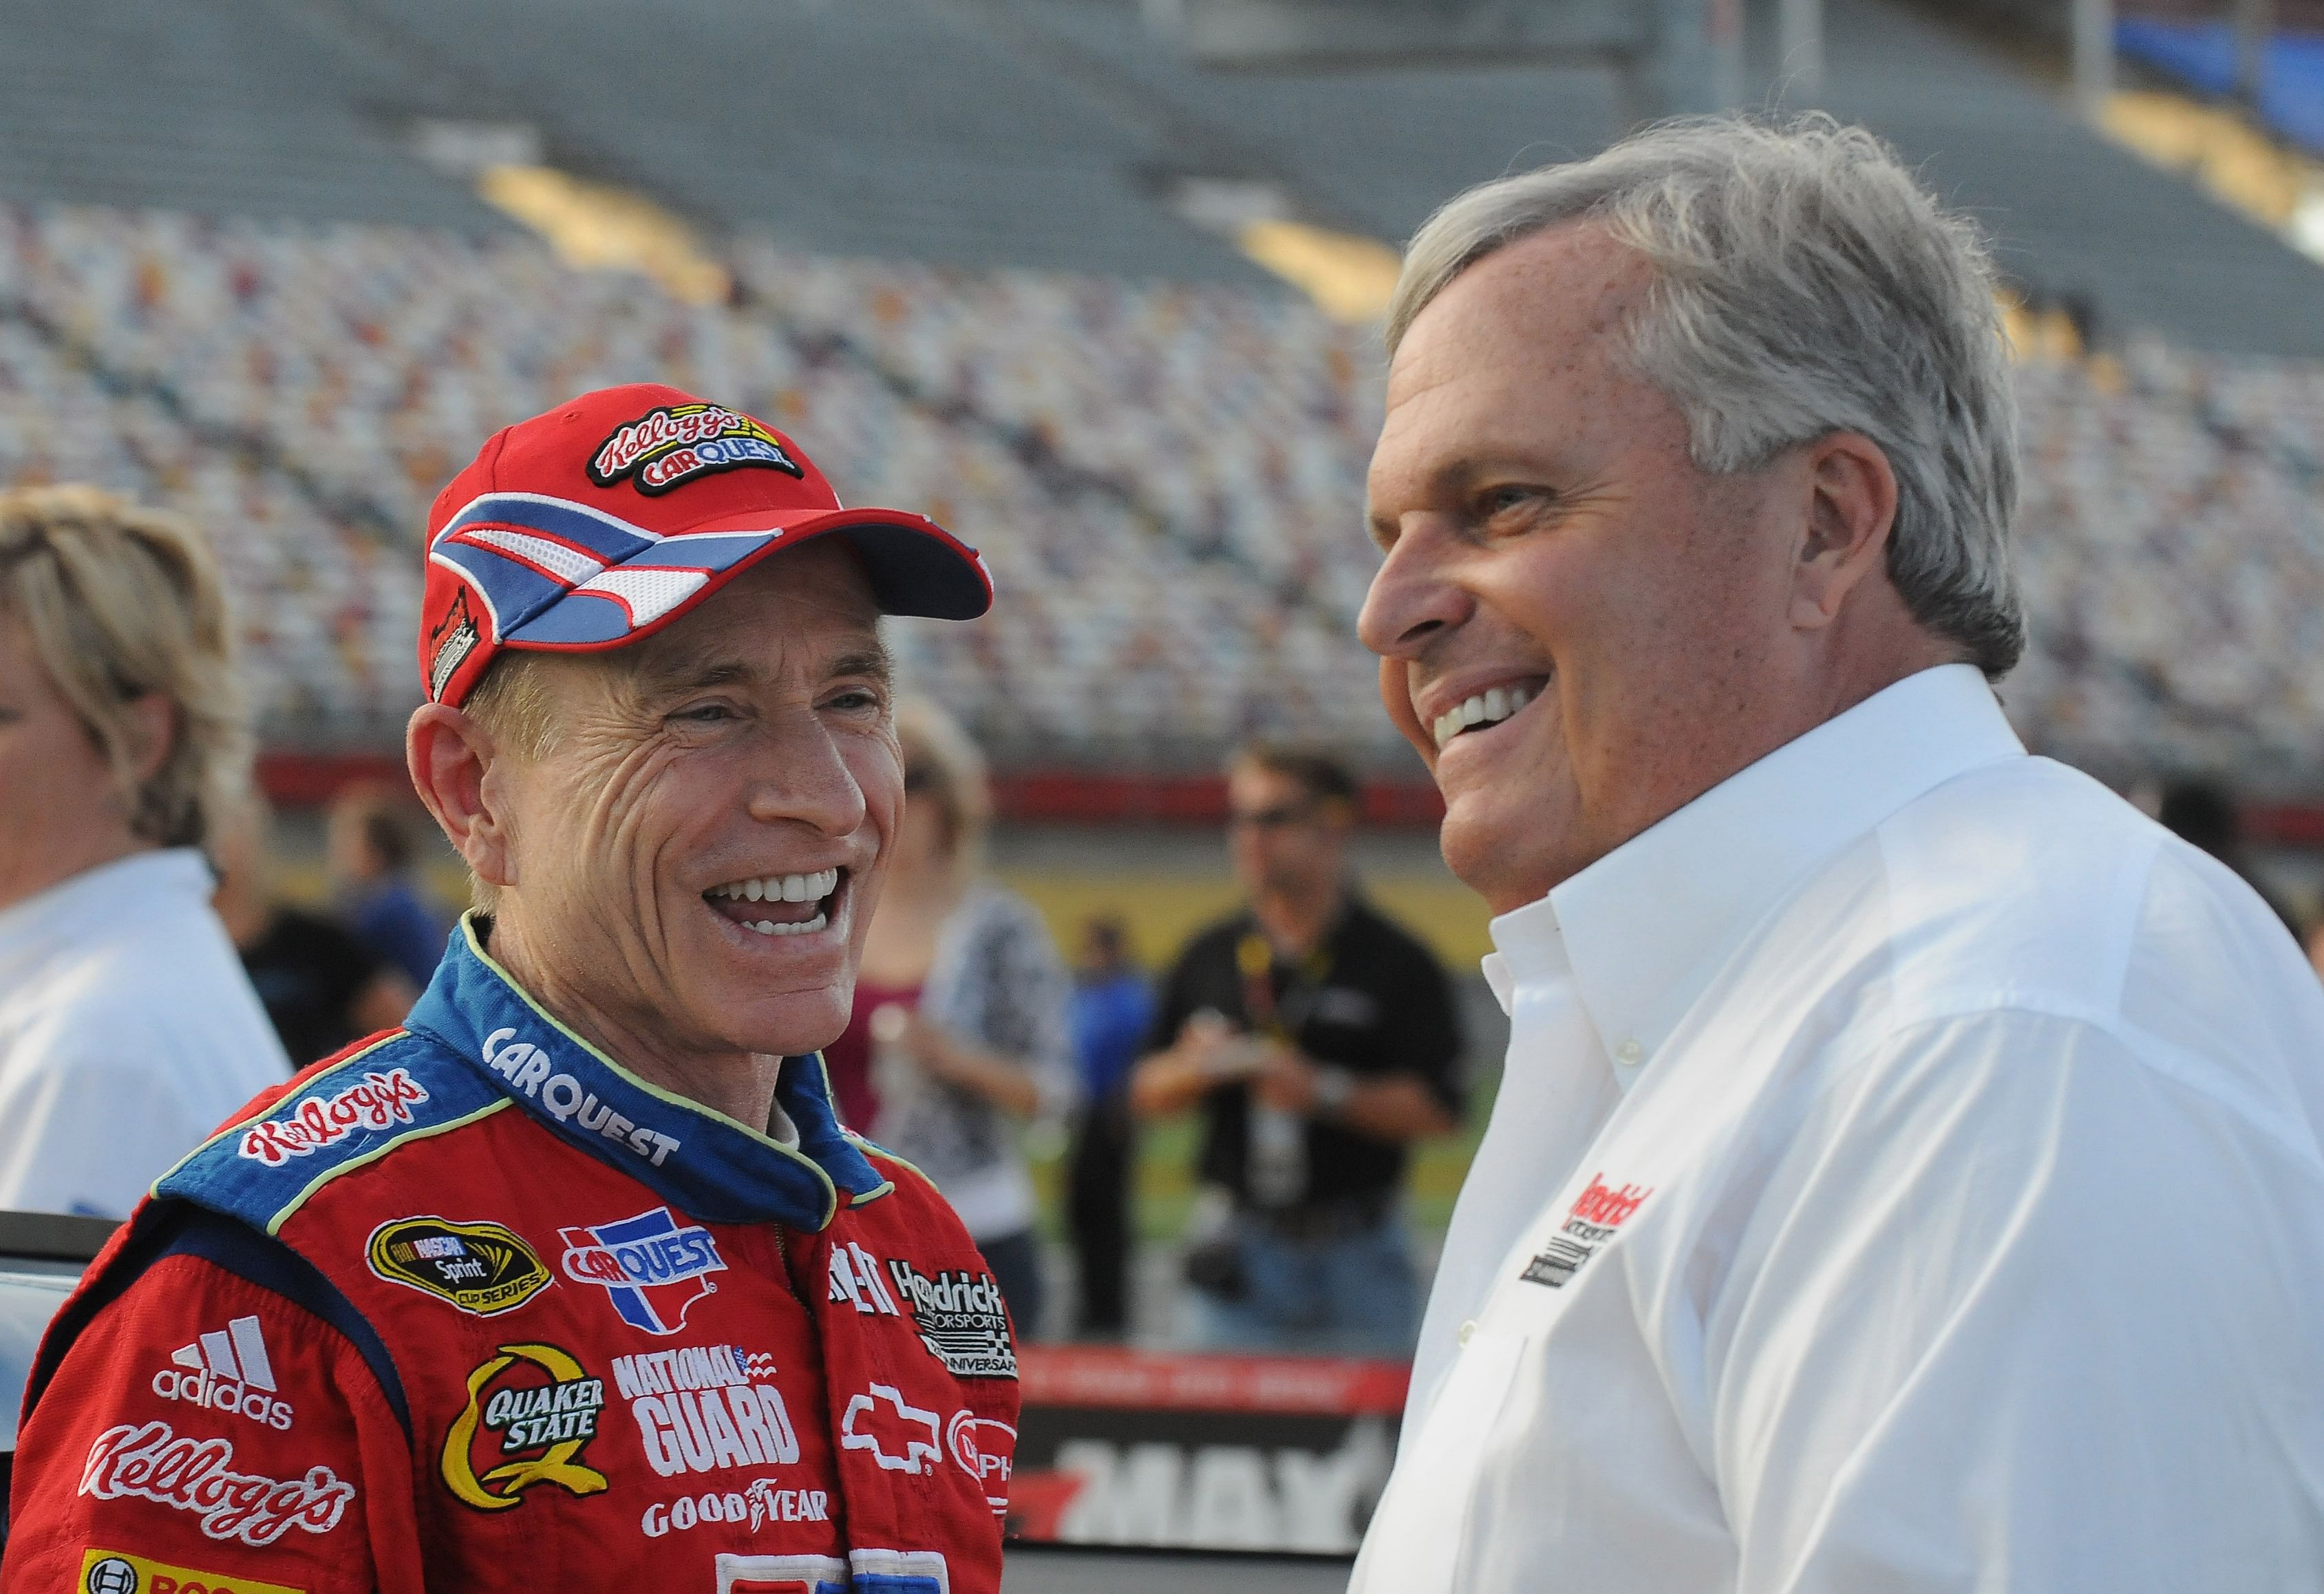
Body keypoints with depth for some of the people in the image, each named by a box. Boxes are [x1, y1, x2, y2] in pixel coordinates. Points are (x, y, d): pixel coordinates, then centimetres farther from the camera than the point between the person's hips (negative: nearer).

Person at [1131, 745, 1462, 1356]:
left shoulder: (1394, 963, -1)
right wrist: (1195, 1069, -8)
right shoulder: (1208, 960, 11)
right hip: (1241, 1255, 3)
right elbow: (1146, 1093, 14)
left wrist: (1325, 1092, -18)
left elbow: (1438, 1110, -7)